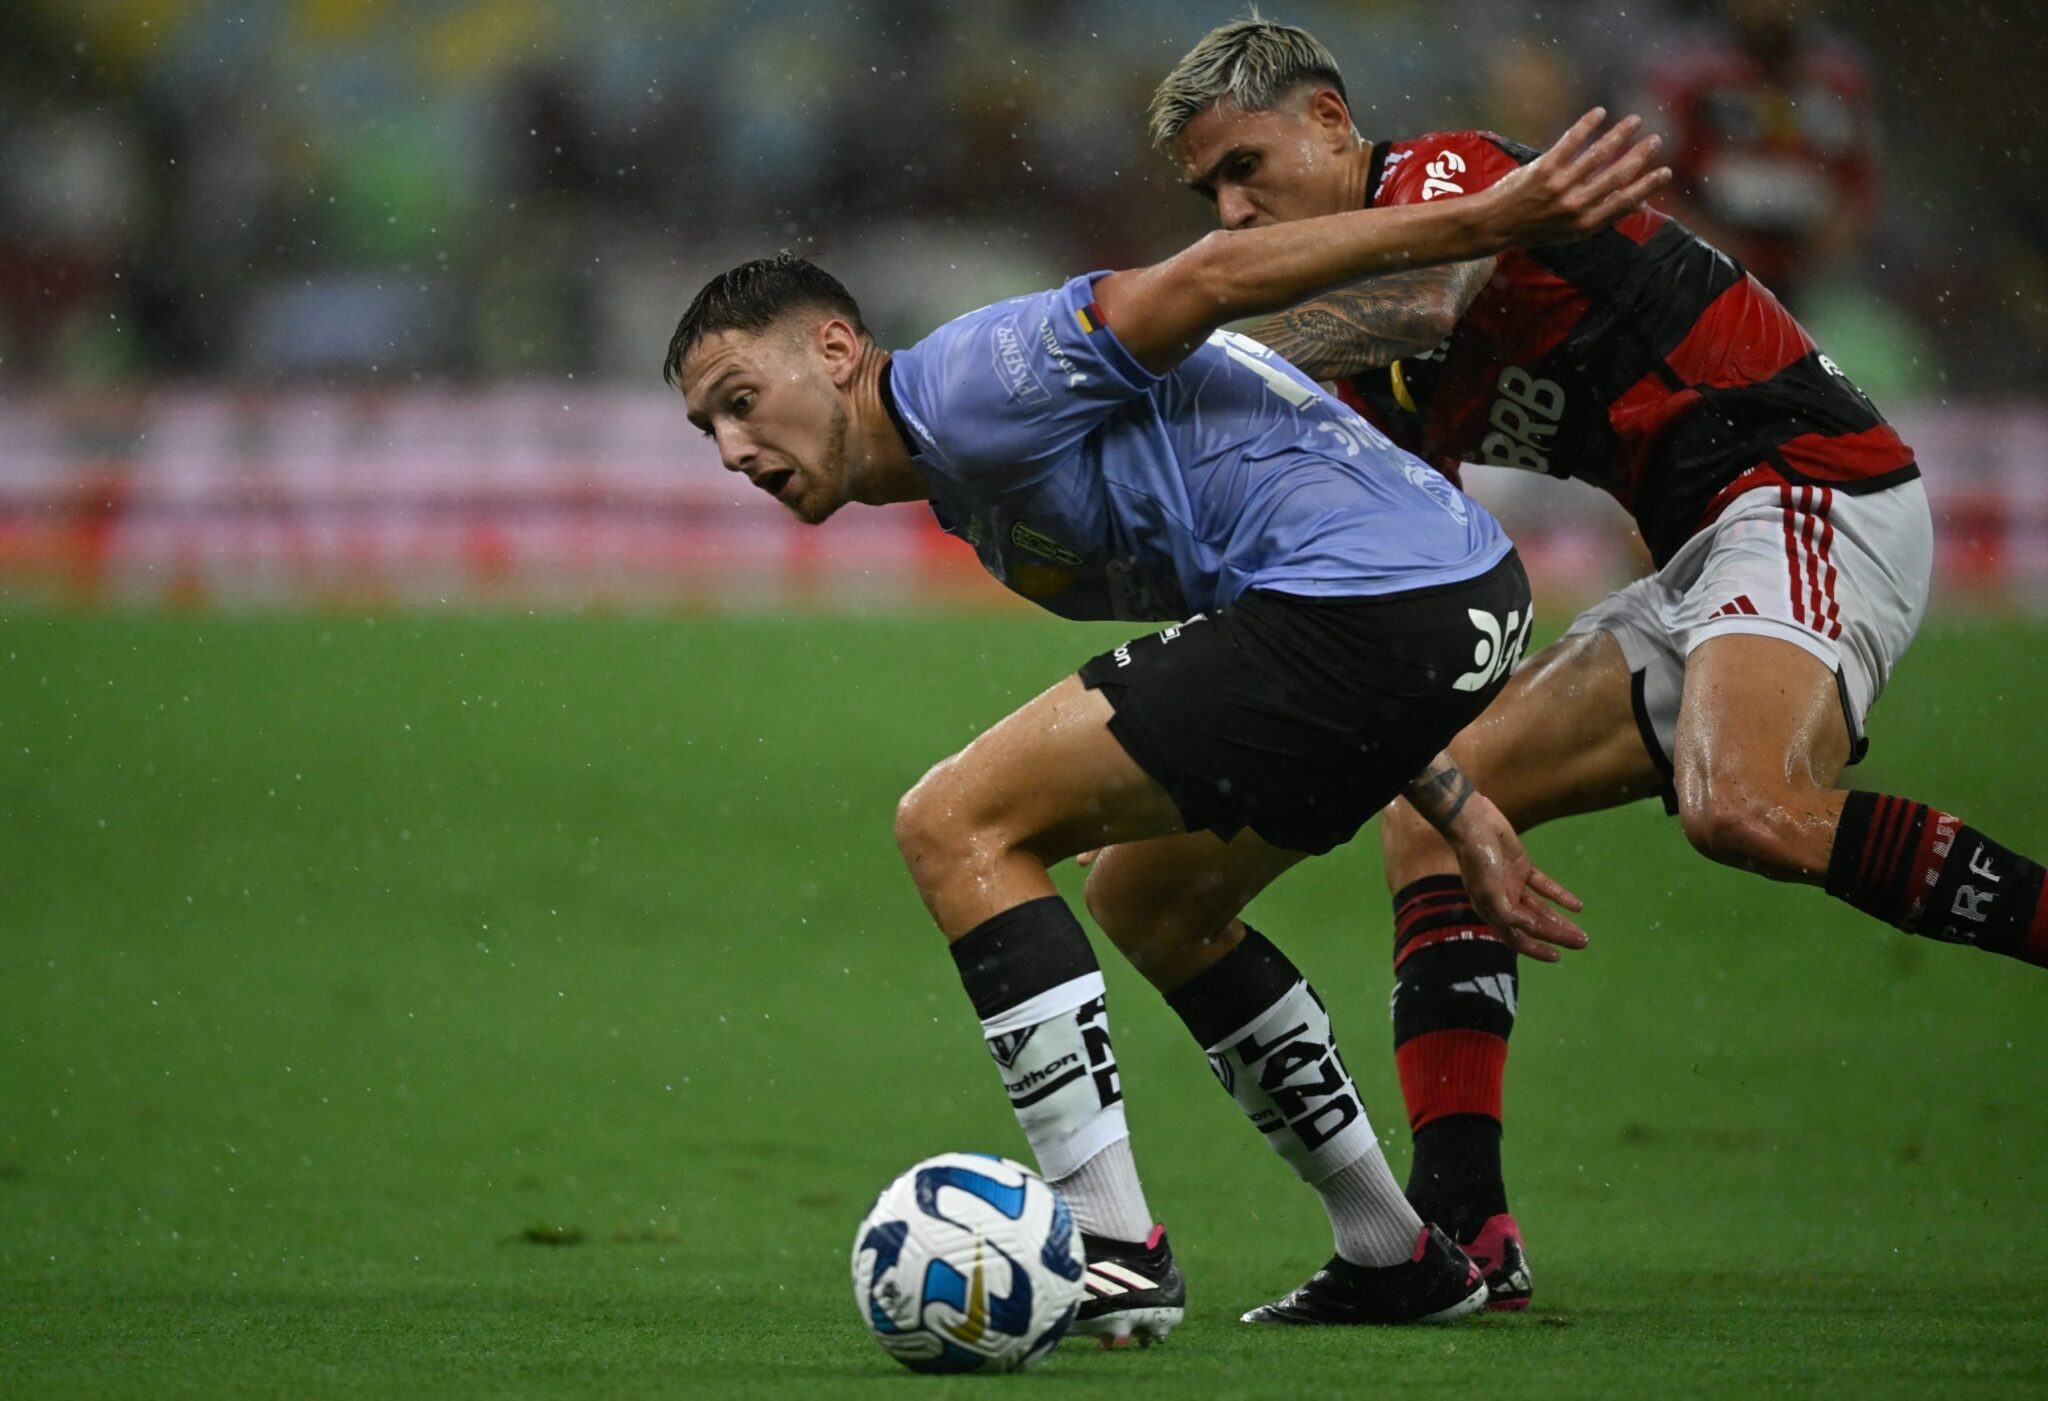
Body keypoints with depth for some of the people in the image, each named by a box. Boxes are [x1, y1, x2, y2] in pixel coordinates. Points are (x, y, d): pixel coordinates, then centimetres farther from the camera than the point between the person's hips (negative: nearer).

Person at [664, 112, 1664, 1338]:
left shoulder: (965, 382, -6)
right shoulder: (983, 501, 24)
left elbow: (1207, 278, -16)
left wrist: (1487, 222, -23)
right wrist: (1454, 803, 25)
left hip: (1369, 600, -11)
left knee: (957, 826, -9)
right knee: (1155, 898, 28)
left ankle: (1115, 1255, -12)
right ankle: (1398, 1259, 31)